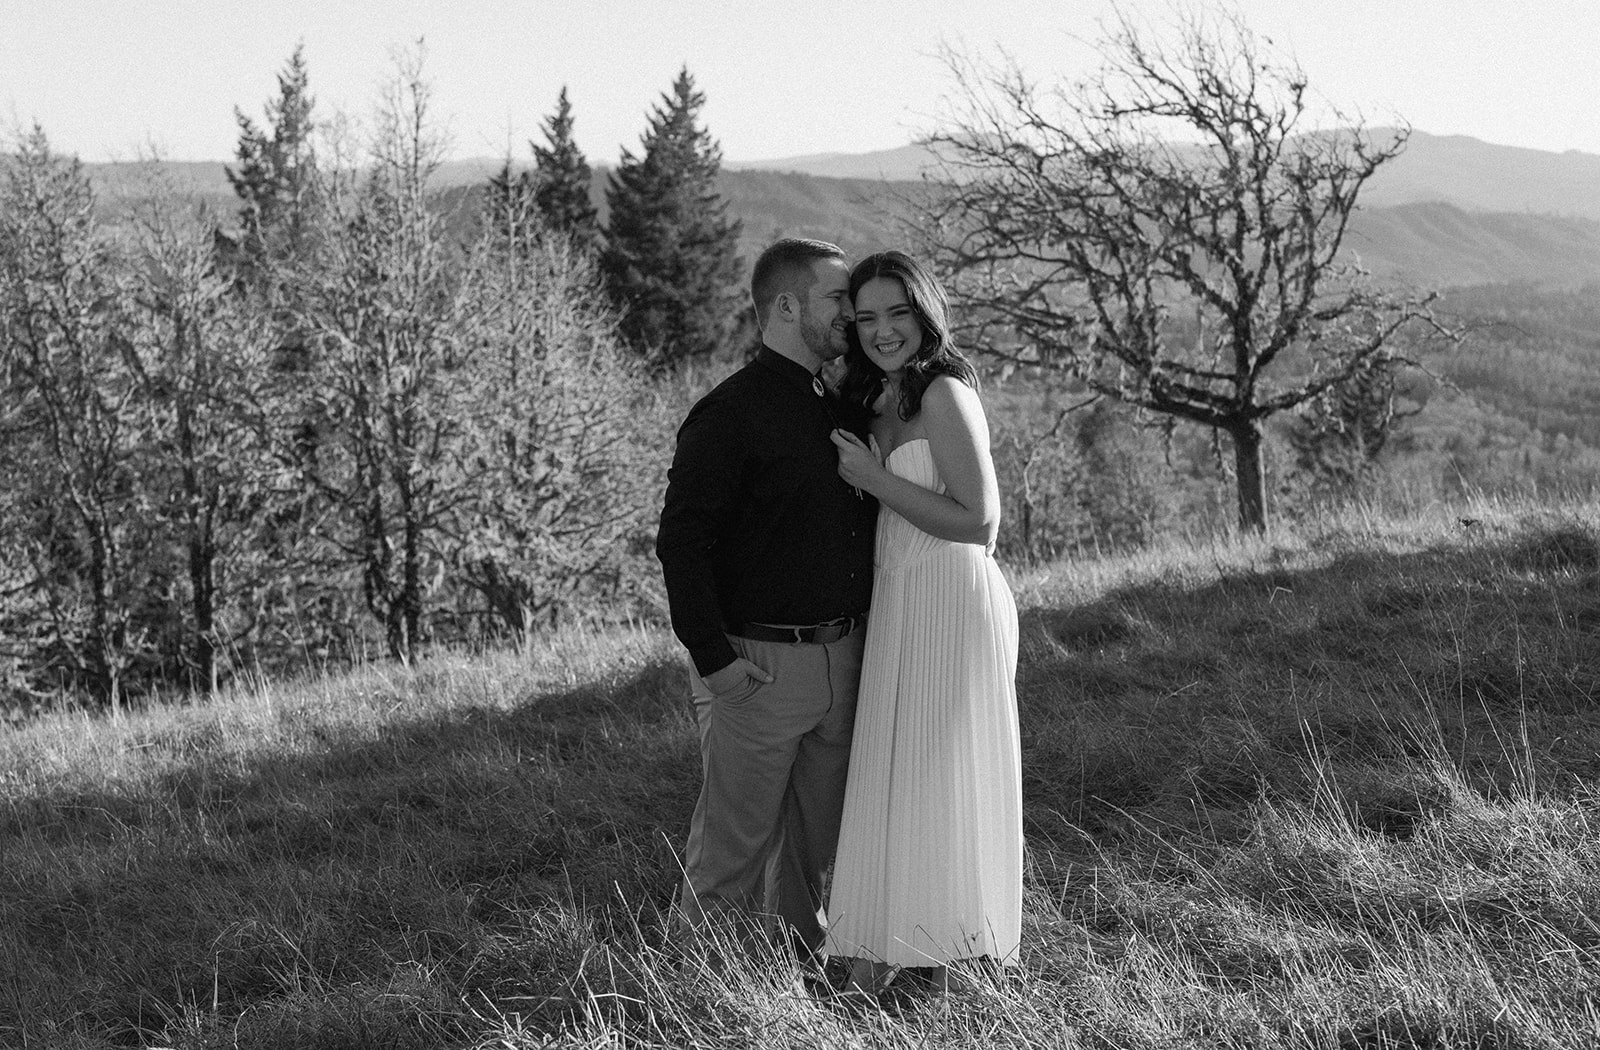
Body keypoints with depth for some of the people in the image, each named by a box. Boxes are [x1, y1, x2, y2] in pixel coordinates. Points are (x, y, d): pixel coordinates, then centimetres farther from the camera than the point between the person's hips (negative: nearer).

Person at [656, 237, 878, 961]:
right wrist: (713, 657, -20)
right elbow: (680, 541, -17)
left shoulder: (838, 407, 12)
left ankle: (798, 947, 33)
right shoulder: (730, 413, -14)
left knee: (816, 833, 18)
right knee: (736, 838, 2)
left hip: (840, 656, 8)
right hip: (759, 664, -8)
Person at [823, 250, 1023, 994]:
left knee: (936, 779, -1)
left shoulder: (944, 393, -13)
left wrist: (876, 479, -16)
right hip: (897, 608, 9)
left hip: (951, 606, -9)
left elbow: (980, 523, -19)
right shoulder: (877, 401, 13)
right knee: (894, 778, 10)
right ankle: (894, 945, 17)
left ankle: (937, 948, 8)